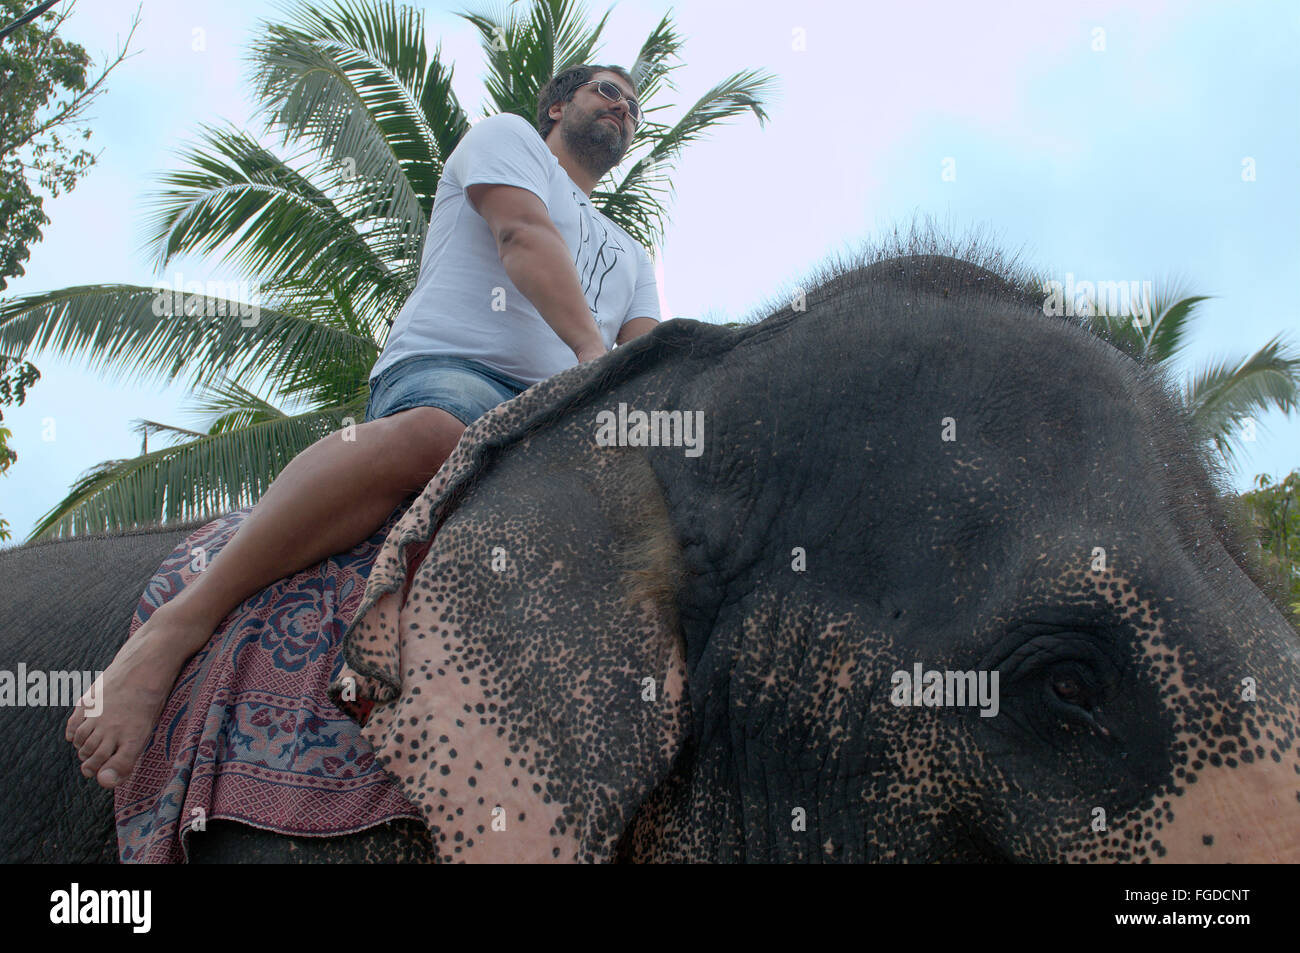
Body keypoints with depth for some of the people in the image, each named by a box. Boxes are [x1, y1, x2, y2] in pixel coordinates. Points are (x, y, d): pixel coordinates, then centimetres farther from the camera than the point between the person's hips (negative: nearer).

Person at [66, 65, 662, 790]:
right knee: (432, 433, -41)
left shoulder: (629, 257, 35)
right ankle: (182, 624, -40)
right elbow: (524, 236, -2)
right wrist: (590, 347, -20)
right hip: (443, 368, -6)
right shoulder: (508, 138, 20)